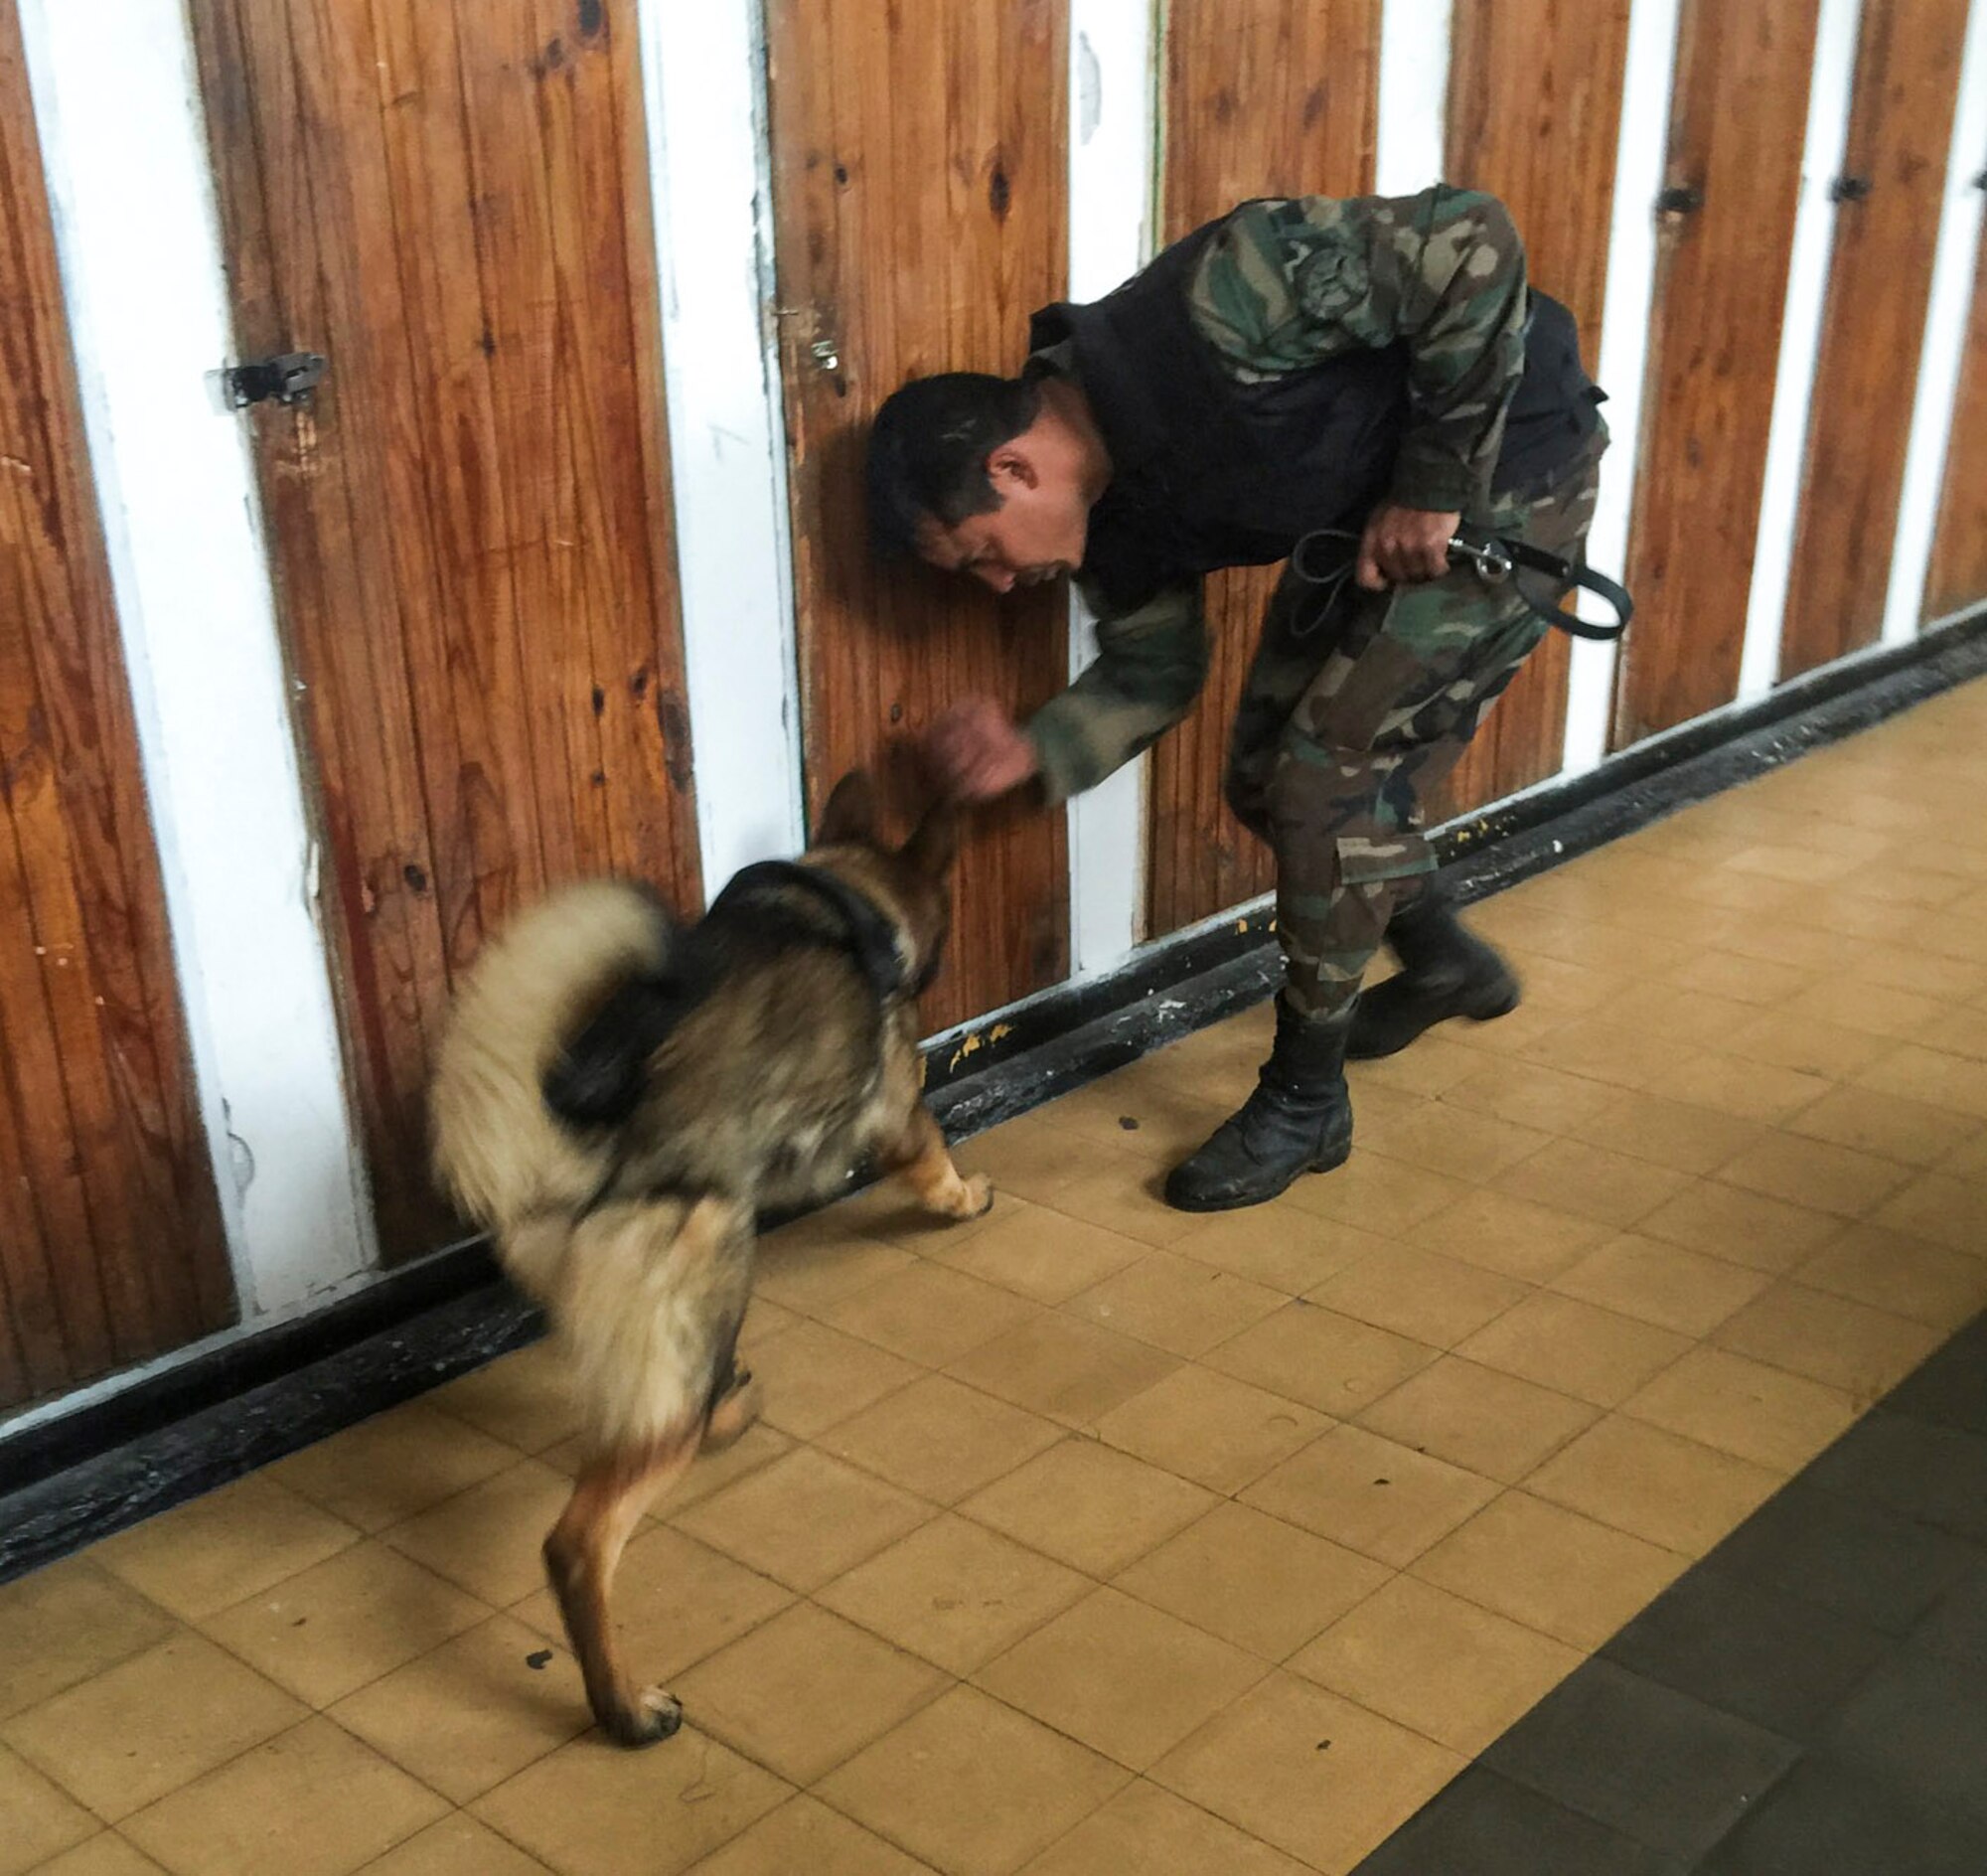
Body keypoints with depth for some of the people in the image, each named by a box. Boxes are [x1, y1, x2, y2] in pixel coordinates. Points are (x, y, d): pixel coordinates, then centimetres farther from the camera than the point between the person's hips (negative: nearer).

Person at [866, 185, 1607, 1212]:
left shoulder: (1201, 314, -35)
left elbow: (1472, 241, -33)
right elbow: (1153, 667, 4)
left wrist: (1436, 485, -28)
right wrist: (1033, 753, -14)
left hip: (1504, 467, -8)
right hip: (1367, 516, 8)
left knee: (1326, 781, -11)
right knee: (1268, 778, 11)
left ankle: (1304, 1103, 7)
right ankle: (1447, 962, 37)